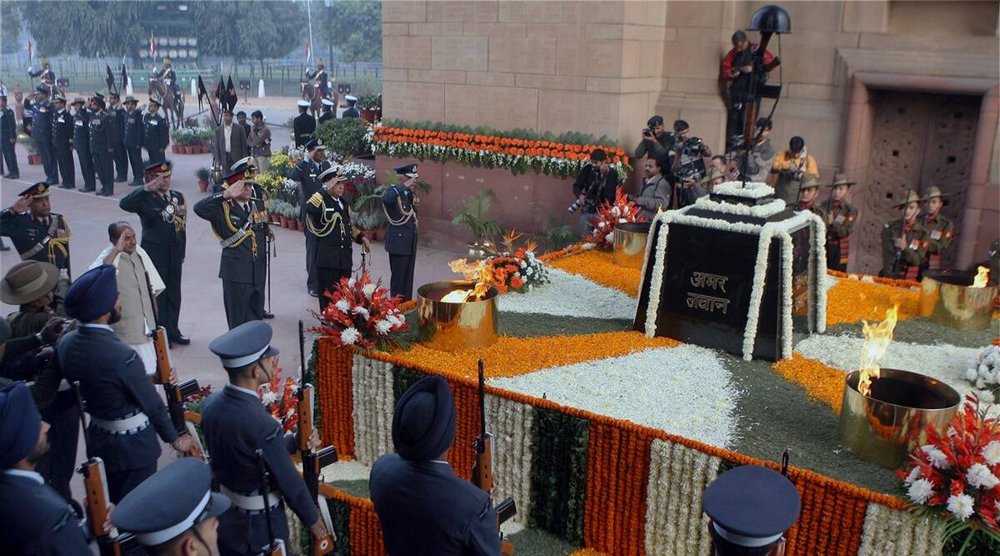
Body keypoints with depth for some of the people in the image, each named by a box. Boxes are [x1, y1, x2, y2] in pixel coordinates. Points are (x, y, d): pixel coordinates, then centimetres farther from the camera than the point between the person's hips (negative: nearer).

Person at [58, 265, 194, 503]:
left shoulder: (65, 343, -8)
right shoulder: (121, 355, -30)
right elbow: (152, 403, -19)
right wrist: (175, 439, -3)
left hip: (98, 438, 7)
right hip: (133, 444, -7)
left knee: (112, 505, 25)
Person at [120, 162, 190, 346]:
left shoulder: (177, 196, 8)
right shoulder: (145, 199, -8)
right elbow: (124, 204, -29)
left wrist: (181, 253, 12)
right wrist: (147, 189, -32)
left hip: (175, 255, 5)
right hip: (155, 256, -5)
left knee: (174, 295, 13)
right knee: (157, 295, 3)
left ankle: (173, 331, 24)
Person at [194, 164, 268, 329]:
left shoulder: (258, 205, 8)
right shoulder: (223, 209, -8)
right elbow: (199, 208, -25)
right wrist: (226, 195, -30)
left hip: (258, 272, 5)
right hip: (235, 273, -5)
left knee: (257, 320, 15)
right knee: (238, 323, 5)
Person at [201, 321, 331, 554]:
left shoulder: (211, 404, -10)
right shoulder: (262, 424, -32)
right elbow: (288, 480, -20)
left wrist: (296, 442, 0)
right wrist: (312, 518, -5)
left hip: (222, 514, 7)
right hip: (259, 526, -7)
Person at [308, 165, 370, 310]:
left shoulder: (343, 203, 12)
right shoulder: (322, 203, -11)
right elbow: (310, 207, -35)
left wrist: (360, 237, 11)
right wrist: (326, 189, -29)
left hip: (345, 259, 7)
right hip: (327, 260, -7)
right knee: (328, 299, 0)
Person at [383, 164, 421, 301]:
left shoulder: (411, 194, 11)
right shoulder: (393, 192, -13)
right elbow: (385, 199, -38)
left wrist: (415, 203, 2)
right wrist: (405, 185, -32)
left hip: (410, 243, 8)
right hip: (398, 243, -8)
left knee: (408, 278, 13)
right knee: (398, 278, 0)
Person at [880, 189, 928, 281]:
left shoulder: (923, 233, 0)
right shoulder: (889, 227, 0)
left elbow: (917, 260, -6)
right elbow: (887, 256, -6)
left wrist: (905, 248, -23)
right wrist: (889, 277, -15)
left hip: (909, 279, 0)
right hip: (889, 278, 0)